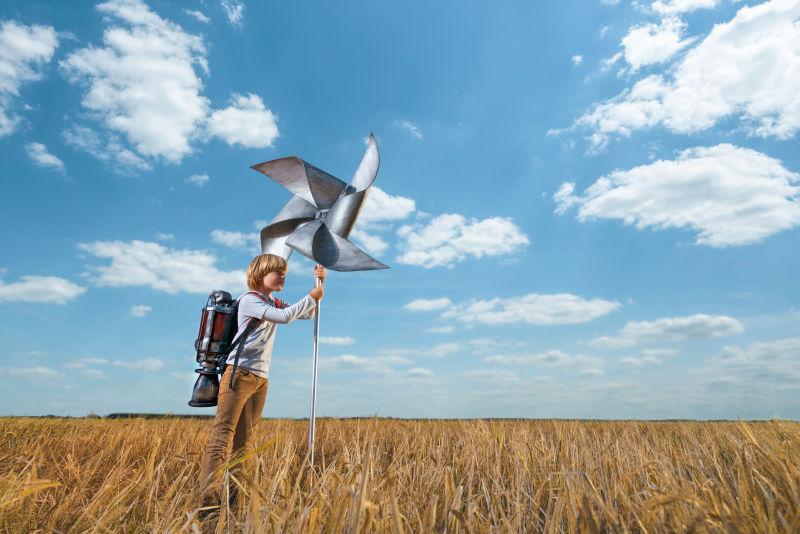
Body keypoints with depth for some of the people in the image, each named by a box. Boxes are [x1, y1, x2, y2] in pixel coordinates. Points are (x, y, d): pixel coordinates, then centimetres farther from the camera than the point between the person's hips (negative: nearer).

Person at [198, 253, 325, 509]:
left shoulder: (273, 303, 20)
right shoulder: (248, 300, -5)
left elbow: (306, 314, 24)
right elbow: (285, 316, -18)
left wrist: (318, 283, 13)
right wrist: (311, 297, -7)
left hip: (261, 379, 8)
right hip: (239, 373, -8)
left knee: (242, 439, 7)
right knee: (222, 434, -15)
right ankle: (208, 498, -20)